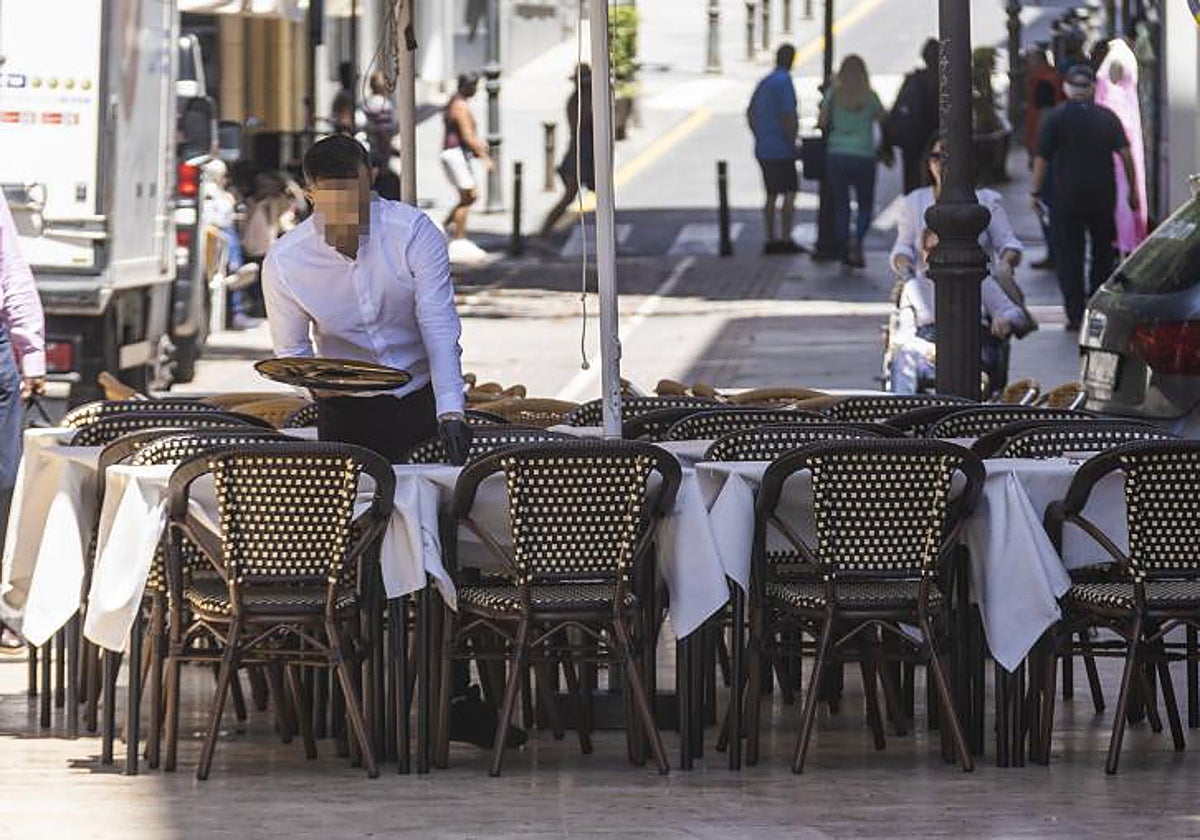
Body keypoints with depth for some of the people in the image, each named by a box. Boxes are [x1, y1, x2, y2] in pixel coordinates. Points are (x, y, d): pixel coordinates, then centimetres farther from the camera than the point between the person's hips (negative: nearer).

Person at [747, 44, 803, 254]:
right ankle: (786, 239, -9)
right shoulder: (784, 81, -13)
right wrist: (793, 142, -11)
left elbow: (750, 113, 21)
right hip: (781, 150, -8)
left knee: (772, 194, 12)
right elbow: (787, 116, -20)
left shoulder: (764, 82, 14)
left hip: (763, 150, 8)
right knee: (790, 192, -5)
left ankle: (770, 239, 13)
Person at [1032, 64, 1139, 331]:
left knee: (1070, 257, 3)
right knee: (1102, 252, 17)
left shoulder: (1056, 118, -4)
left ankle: (1075, 315, -1)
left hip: (1067, 198, -2)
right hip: (1102, 196, 2)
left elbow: (1042, 158, -6)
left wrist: (1036, 192, 1)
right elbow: (1125, 154, -3)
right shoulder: (1107, 117, 1)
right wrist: (1133, 190, 3)